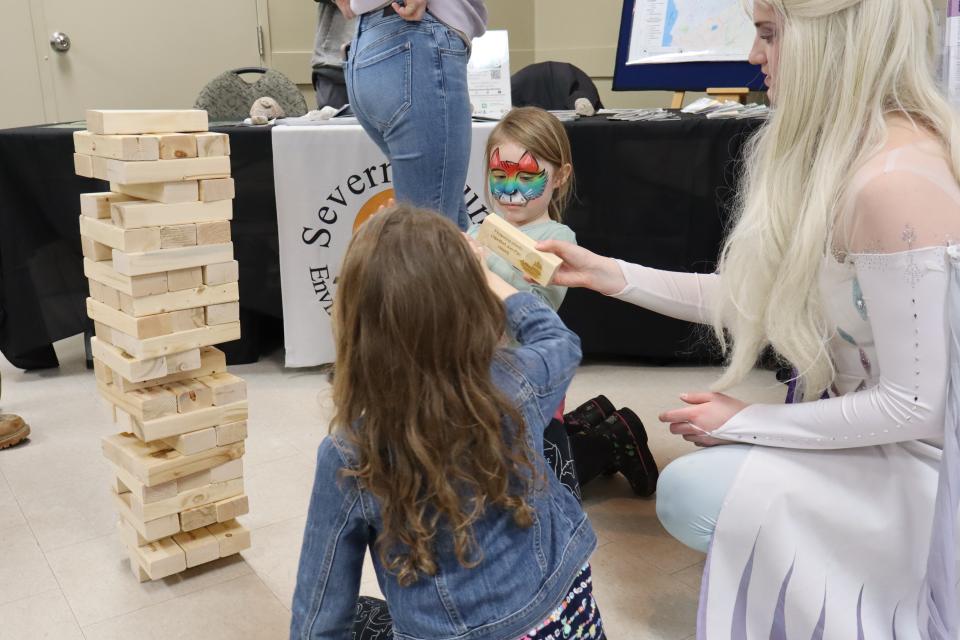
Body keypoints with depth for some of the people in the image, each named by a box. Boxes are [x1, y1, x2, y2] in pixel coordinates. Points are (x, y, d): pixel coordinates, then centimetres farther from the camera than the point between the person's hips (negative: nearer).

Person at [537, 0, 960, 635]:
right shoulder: (842, 147, -1)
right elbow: (757, 296, 2)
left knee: (694, 491, -17)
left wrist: (748, 422, -16)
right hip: (872, 425, 9)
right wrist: (609, 274, 0)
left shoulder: (892, 183, -31)